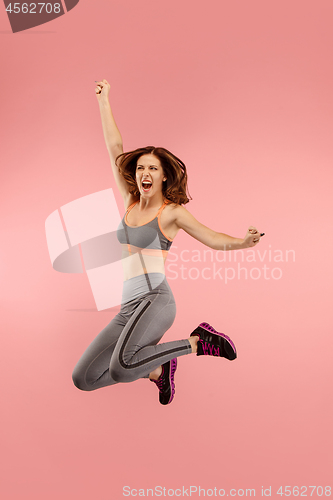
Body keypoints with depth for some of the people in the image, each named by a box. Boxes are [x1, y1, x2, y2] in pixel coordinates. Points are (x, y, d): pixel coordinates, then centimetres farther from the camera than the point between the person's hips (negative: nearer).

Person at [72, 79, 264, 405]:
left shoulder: (172, 212, -1)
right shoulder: (129, 202, 12)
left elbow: (213, 238, -4)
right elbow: (114, 148, 14)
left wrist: (243, 241, -25)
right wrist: (103, 101, 18)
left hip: (155, 299, -6)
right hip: (128, 307, 6)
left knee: (121, 368, -33)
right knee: (83, 379, 1)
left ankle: (197, 342, -10)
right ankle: (157, 370, 17)